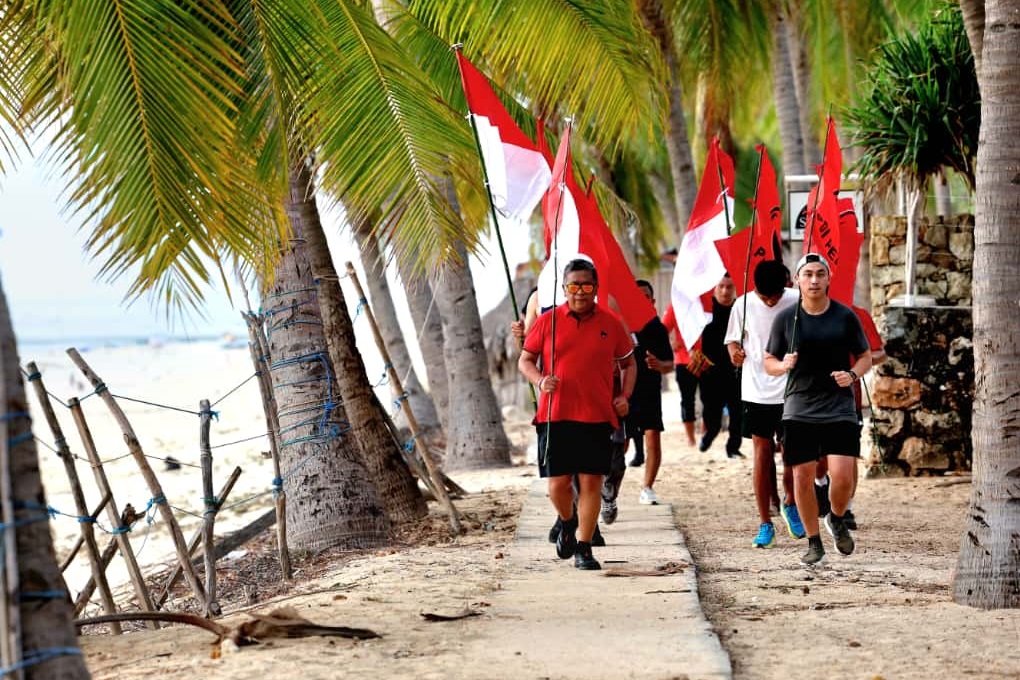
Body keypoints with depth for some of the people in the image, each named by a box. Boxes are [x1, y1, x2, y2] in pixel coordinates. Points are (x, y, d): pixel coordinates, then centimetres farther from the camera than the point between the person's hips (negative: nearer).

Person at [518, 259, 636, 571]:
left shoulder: (611, 324, 6)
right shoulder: (547, 321, 4)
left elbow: (628, 363, 18)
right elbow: (525, 360, 10)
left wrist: (624, 396, 2)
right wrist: (540, 381, -10)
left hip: (597, 417, 0)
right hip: (555, 415, 0)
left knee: (591, 481, -2)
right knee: (557, 482, 0)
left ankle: (583, 549, 5)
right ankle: (567, 522, 32)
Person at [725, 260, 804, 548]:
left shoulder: (798, 303, -4)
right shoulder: (744, 305, -2)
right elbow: (733, 339, 7)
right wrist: (734, 351, -14)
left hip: (792, 391, 0)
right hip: (756, 391, 0)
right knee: (761, 454, 1)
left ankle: (790, 503, 29)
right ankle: (765, 524, 8)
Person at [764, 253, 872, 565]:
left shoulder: (845, 316, 2)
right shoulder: (785, 318, 3)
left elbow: (865, 356, 10)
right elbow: (769, 362, 10)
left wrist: (852, 375, -11)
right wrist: (783, 365, -13)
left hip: (839, 408, -1)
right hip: (799, 409, 1)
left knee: (842, 475, -11)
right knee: (803, 476, 1)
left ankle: (836, 520, 22)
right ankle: (814, 542, 17)